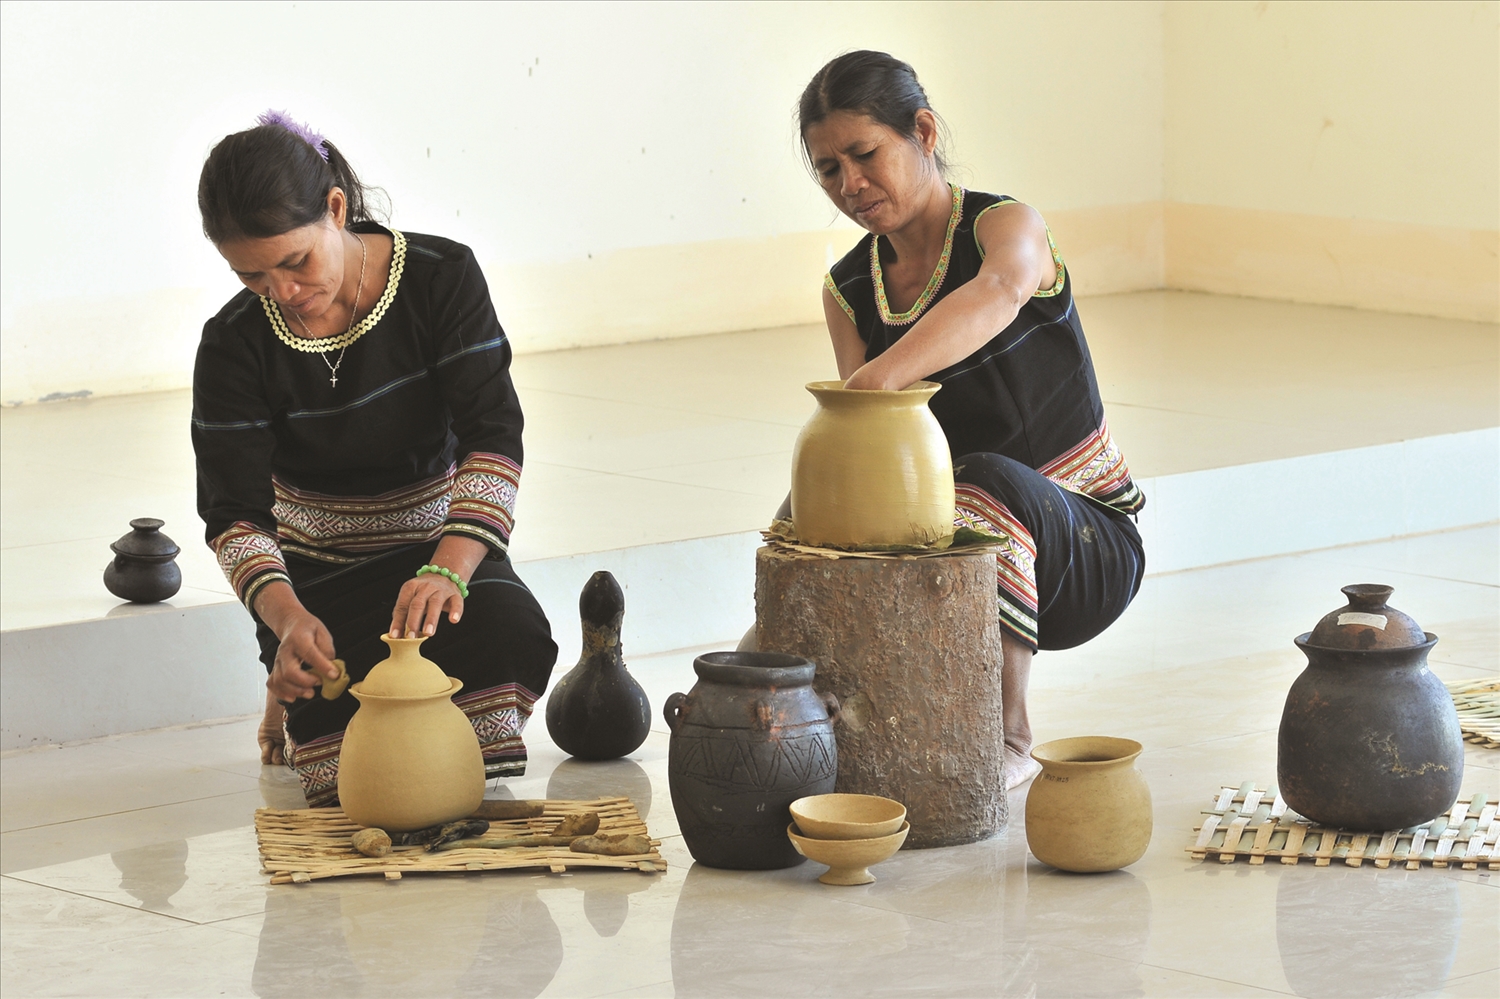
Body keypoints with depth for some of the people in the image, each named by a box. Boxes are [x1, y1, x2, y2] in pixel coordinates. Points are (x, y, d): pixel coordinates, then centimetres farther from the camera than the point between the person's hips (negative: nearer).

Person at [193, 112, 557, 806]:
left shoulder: (441, 277, -14)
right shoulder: (235, 345, -13)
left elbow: (492, 434, -20)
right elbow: (236, 512, -15)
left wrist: (448, 570, -38)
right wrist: (287, 617, -37)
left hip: (438, 541, 1)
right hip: (318, 571, -1)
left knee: (512, 632, -34)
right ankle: (299, 700, 10)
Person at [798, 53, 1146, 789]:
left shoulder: (1007, 228, -14)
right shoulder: (848, 290, 5)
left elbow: (1001, 291, -41)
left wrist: (873, 382, -58)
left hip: (1079, 546, -5)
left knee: (990, 482, -37)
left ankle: (1008, 734, -27)